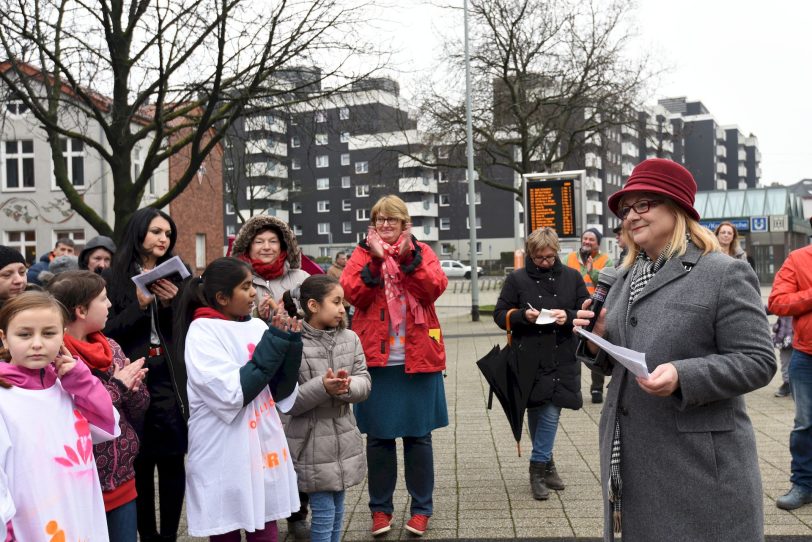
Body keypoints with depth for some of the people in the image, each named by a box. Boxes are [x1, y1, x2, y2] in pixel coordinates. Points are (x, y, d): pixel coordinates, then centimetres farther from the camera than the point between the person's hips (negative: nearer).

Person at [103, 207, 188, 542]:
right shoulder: (113, 279, 3)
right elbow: (105, 332, -3)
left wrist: (170, 304, -9)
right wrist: (139, 305, -14)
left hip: (172, 381, 2)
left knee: (173, 461, 2)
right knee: (141, 464, 2)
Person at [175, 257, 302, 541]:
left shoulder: (257, 327, 5)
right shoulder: (202, 331, -10)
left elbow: (281, 392, 4)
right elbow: (232, 395, -20)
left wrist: (290, 342, -10)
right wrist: (274, 344, -17)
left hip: (264, 450, 5)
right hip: (225, 460, -5)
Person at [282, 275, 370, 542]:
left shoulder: (350, 339, 2)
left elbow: (365, 382, -2)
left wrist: (347, 386, -23)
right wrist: (321, 388, -28)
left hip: (344, 439, 5)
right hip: (312, 444, -5)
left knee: (338, 510, 17)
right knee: (323, 512, 1)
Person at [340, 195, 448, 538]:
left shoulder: (421, 252, 7)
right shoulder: (362, 254, 7)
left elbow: (435, 287, -11)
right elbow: (351, 293, -10)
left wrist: (407, 256, -20)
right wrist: (375, 259, -20)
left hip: (418, 359, 0)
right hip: (376, 360, 0)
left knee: (418, 436, 7)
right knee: (378, 437, 6)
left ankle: (421, 509, 19)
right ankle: (380, 508, 20)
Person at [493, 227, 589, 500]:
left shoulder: (572, 277, 5)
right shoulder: (517, 279, 2)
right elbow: (500, 315, 4)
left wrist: (568, 317, -14)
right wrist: (522, 315, -15)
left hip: (561, 359, 0)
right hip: (529, 359, 0)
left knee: (550, 413, -2)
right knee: (537, 411, 8)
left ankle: (538, 467, 15)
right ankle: (546, 463, 25)